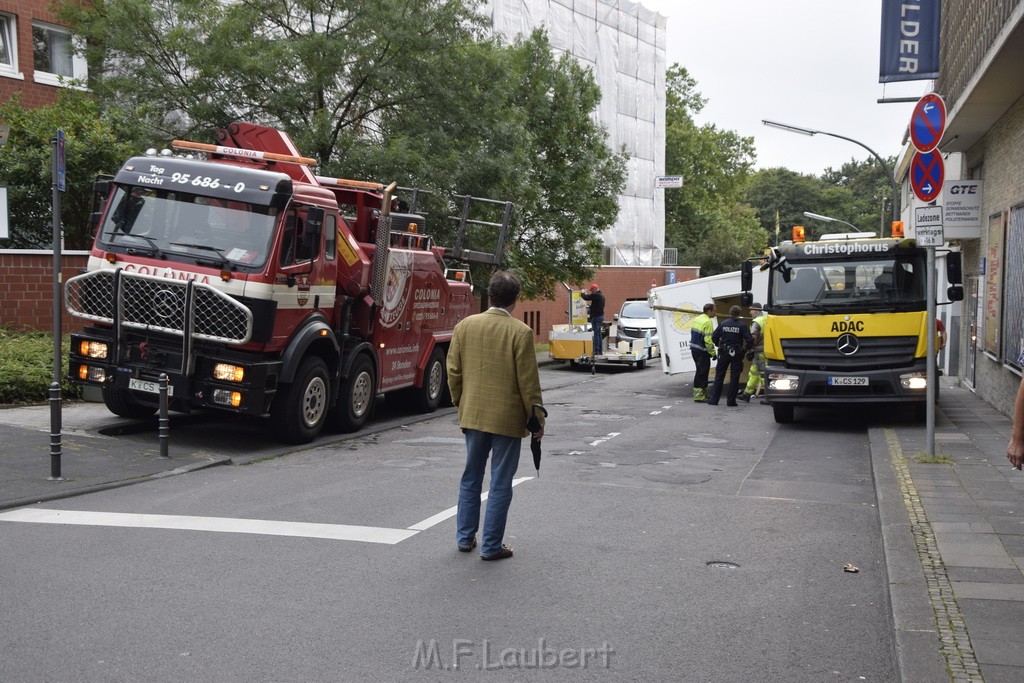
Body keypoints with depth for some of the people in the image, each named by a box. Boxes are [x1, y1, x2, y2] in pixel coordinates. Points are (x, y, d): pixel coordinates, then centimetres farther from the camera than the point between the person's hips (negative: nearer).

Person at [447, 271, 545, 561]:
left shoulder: (464, 326, 0)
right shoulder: (521, 332, -14)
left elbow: (453, 372, 5)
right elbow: (528, 381, -12)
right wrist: (537, 420, -2)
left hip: (472, 416, 4)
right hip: (507, 418, -4)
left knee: (471, 478, 18)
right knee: (500, 484, 5)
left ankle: (465, 537, 26)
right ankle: (491, 546, 9)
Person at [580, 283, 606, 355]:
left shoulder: (595, 295, -17)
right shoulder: (601, 296, 15)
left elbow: (586, 298, -17)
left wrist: (583, 293, 0)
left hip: (596, 317, -10)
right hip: (601, 316, 10)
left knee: (596, 334, -9)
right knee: (598, 333, 14)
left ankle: (596, 350, -11)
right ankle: (600, 350, 17)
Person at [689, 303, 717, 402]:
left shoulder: (696, 319, 11)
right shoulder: (707, 322, -17)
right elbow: (708, 340, -21)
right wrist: (713, 353, -13)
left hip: (694, 349, 9)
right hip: (702, 351, -9)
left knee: (701, 372, 17)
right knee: (702, 373, -4)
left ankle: (704, 393, 25)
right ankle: (698, 396, -4)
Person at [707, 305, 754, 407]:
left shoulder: (723, 323, 0)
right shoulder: (742, 325, -6)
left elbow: (714, 338, 1)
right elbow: (750, 340, -12)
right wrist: (746, 348, 7)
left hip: (723, 353, 2)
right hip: (736, 354, -2)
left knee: (719, 376, 9)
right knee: (734, 377, 5)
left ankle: (713, 399, 7)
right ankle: (731, 401, 5)